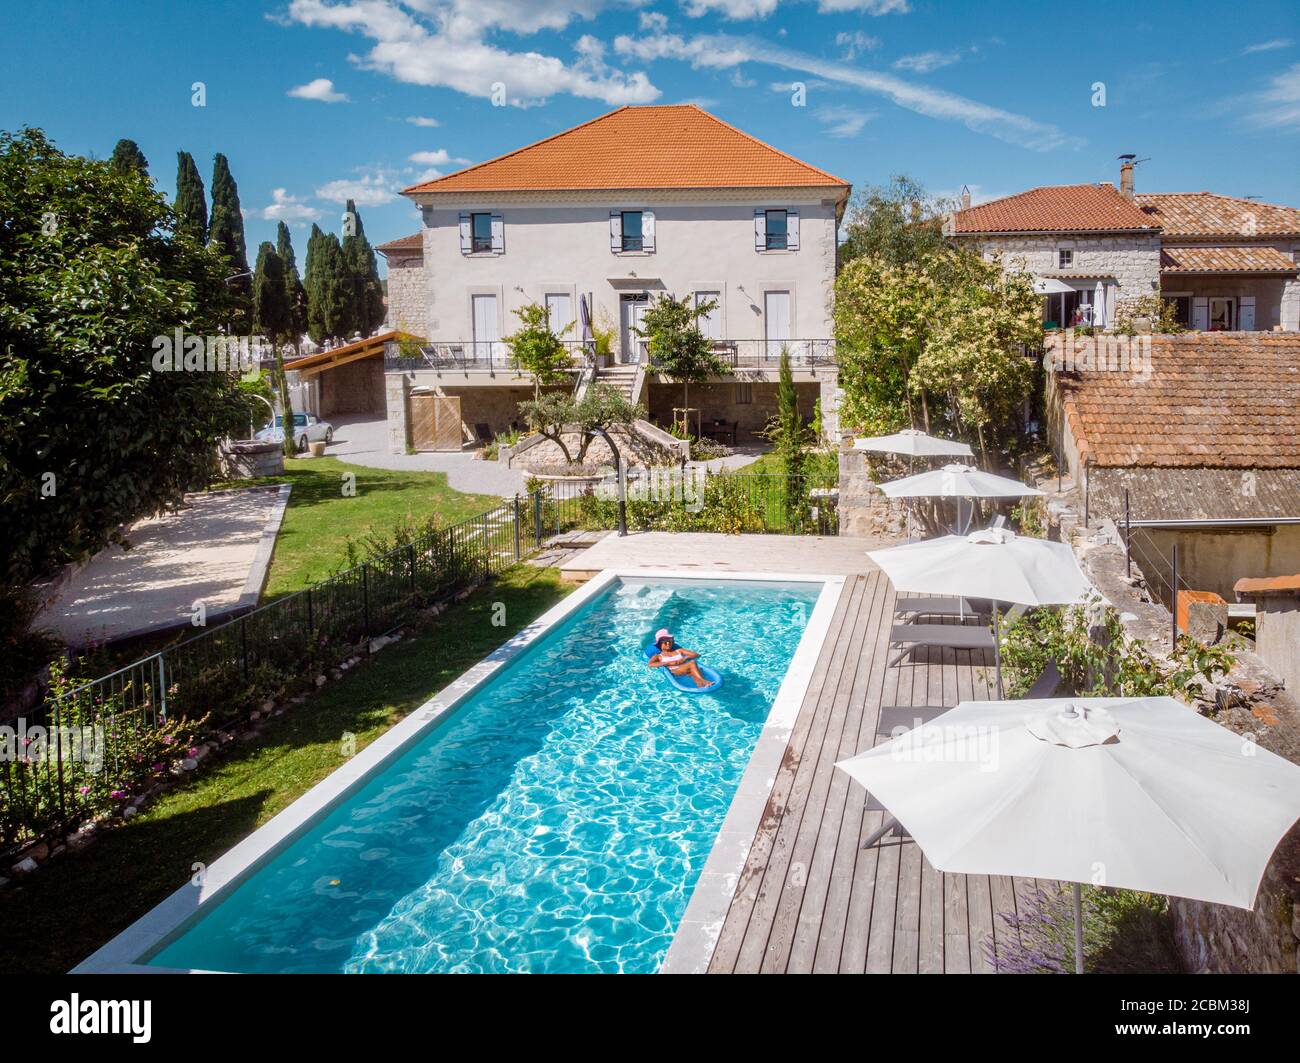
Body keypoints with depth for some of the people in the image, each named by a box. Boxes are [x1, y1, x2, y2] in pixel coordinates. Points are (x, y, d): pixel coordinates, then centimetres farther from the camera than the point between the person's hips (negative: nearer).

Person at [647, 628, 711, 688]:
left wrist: (685, 658, -2)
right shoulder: (659, 656, 20)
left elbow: (697, 655, 20)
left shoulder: (679, 651, 29)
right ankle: (702, 680, -51)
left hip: (686, 671, 4)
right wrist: (669, 663, -8)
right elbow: (650, 664, -4)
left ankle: (699, 682, -63)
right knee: (692, 663, -32)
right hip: (673, 672, -4)